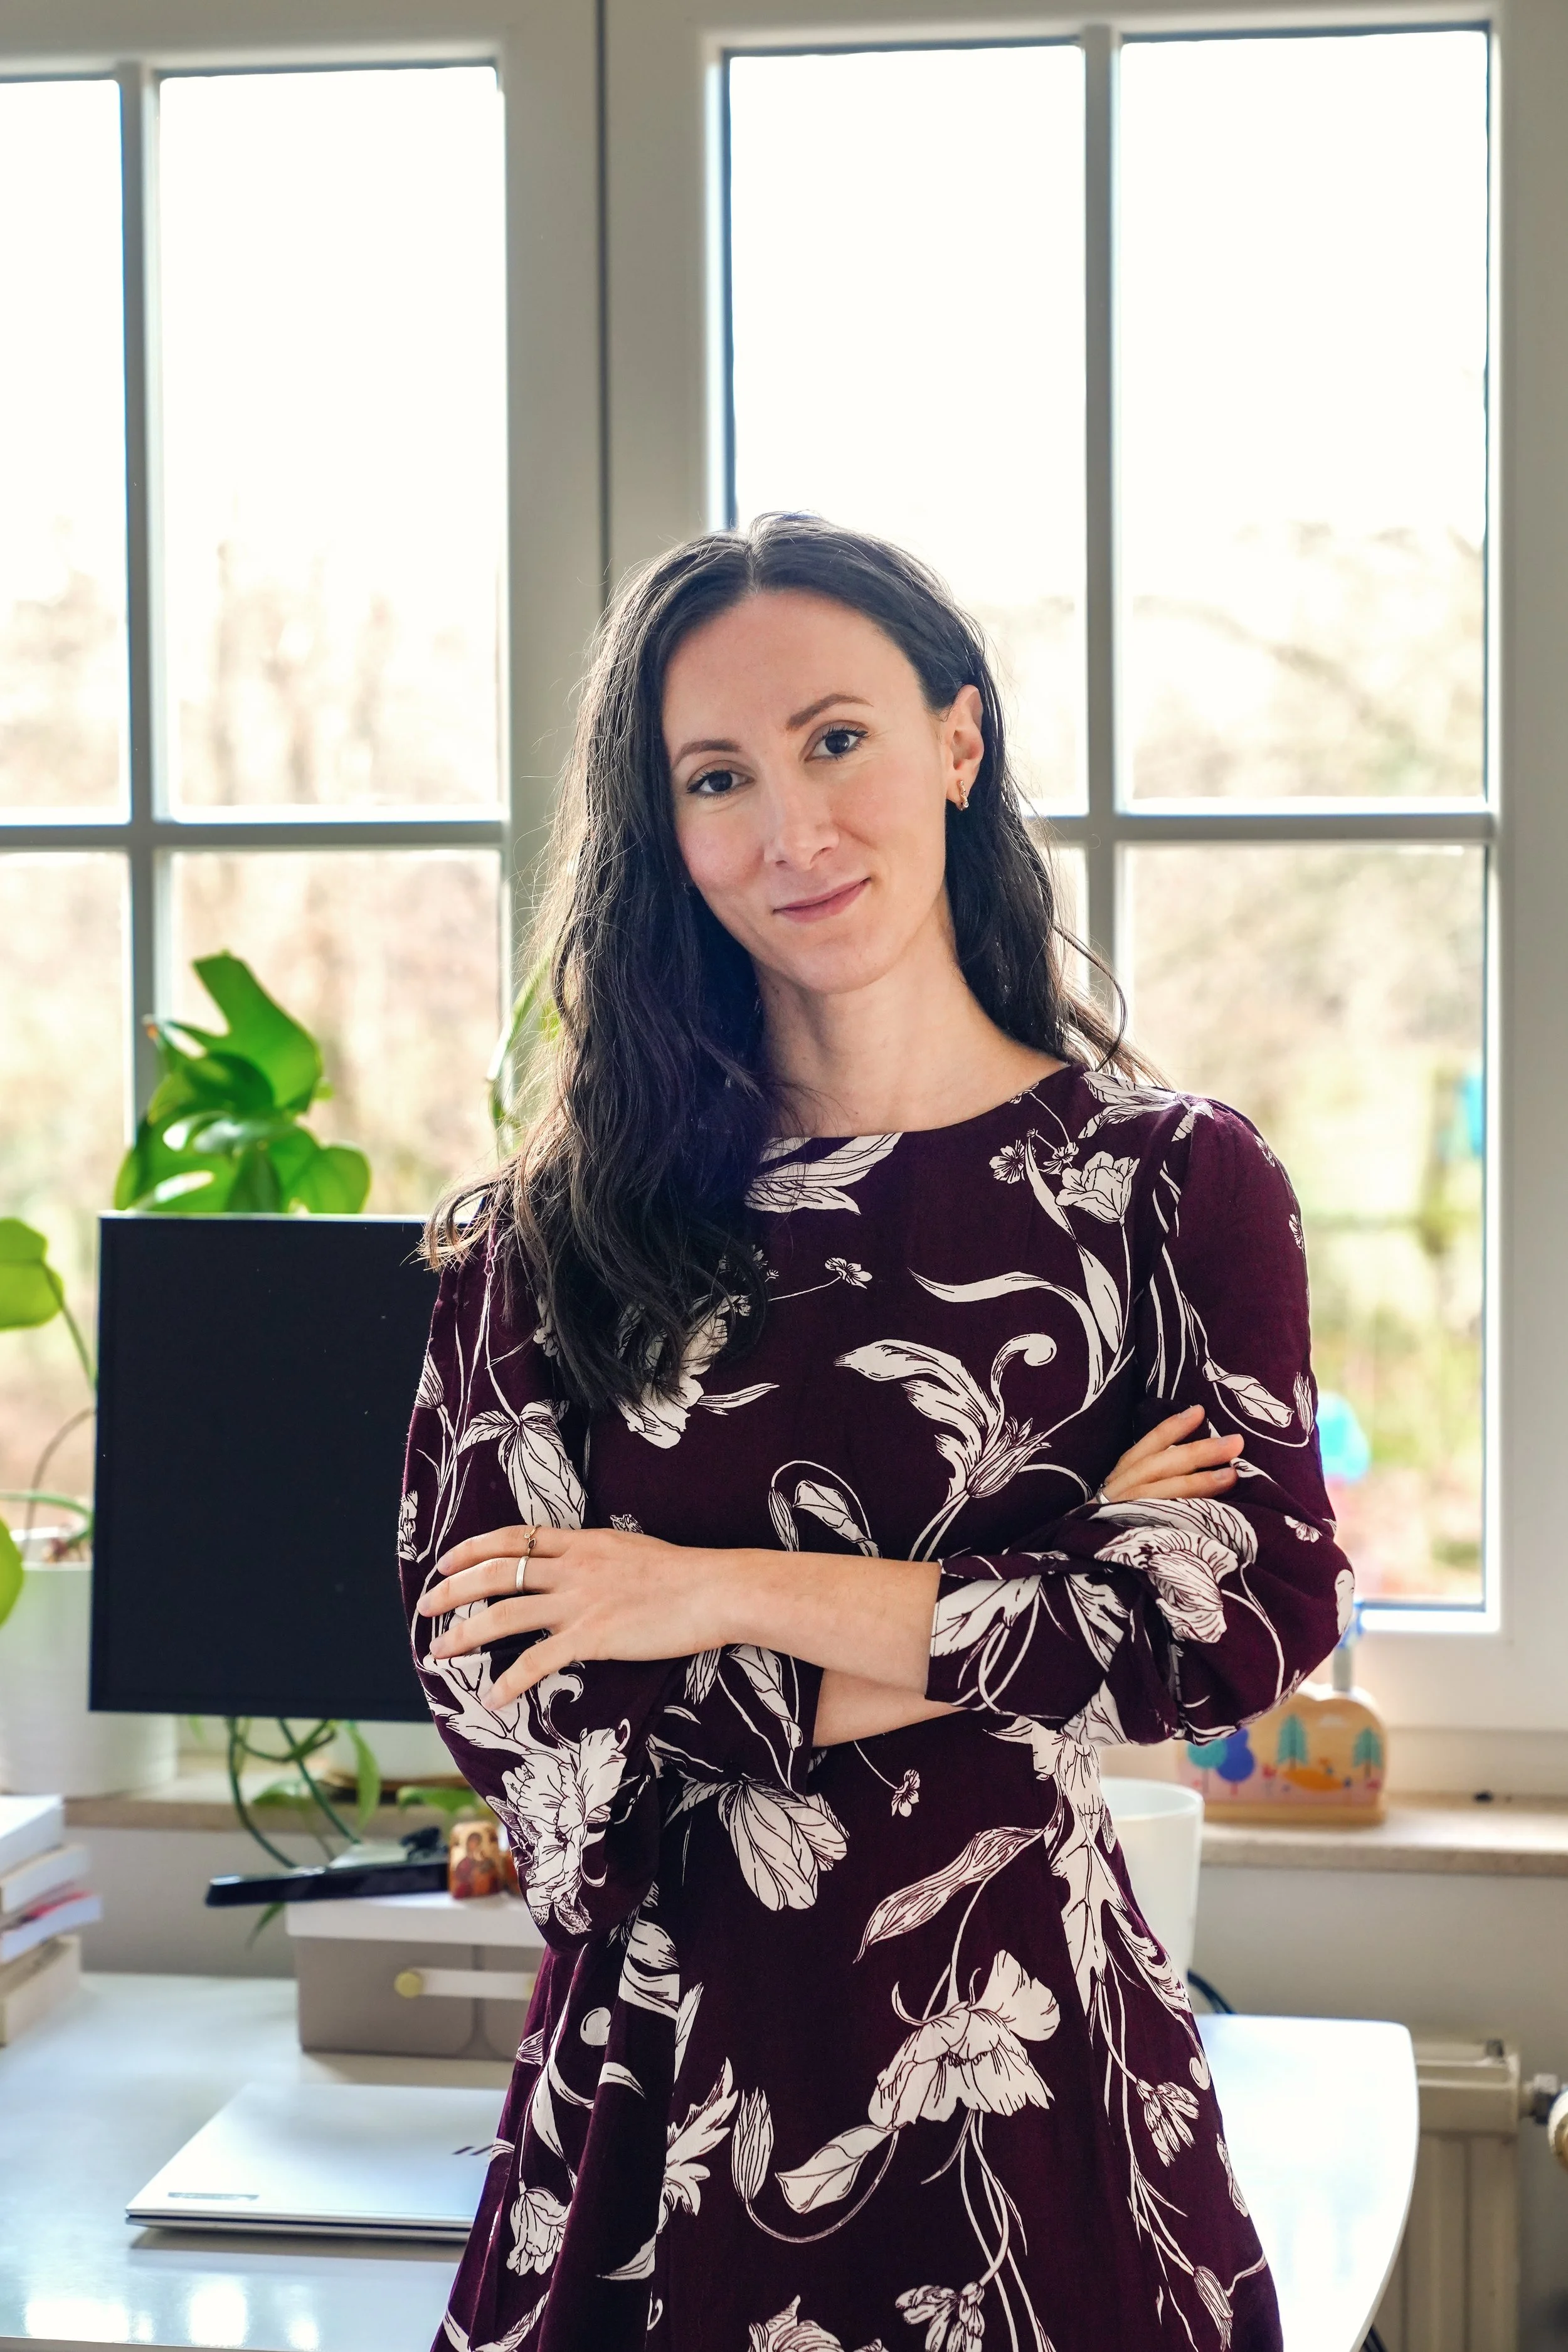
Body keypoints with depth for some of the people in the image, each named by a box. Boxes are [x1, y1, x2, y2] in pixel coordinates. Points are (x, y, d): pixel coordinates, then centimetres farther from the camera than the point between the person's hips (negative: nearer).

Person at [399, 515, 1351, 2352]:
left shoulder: (1174, 1181, 0)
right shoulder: (552, 1231, 2)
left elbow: (1260, 1615, -12)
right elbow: (505, 1699, -8)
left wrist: (737, 1598, -12)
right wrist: (1029, 1597, -11)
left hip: (1020, 2085, -1)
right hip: (658, 2098, 1)